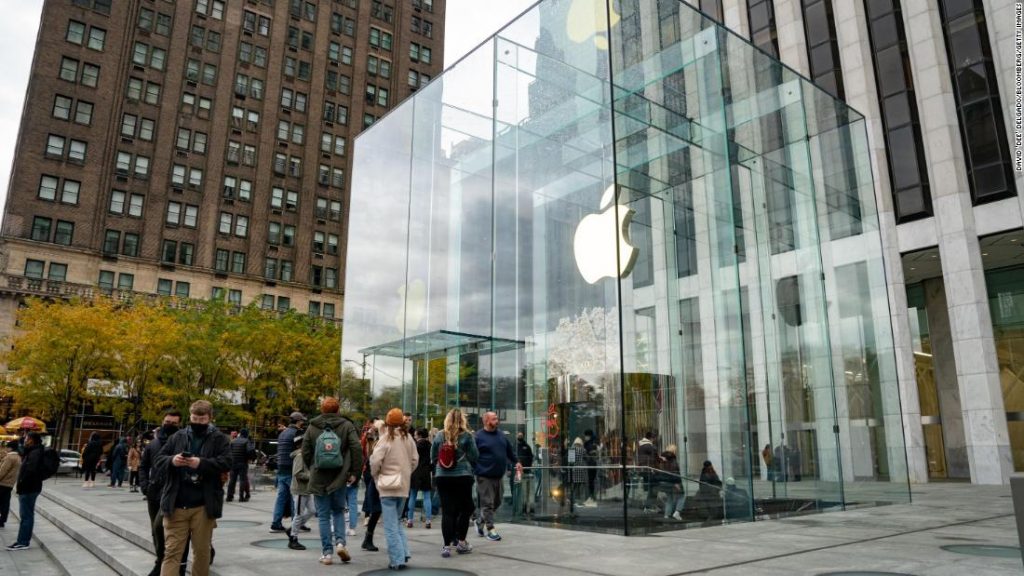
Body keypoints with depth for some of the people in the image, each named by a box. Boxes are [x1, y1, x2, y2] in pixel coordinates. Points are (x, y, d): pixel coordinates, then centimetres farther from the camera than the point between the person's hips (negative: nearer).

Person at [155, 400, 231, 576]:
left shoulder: (219, 438, 2)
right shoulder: (177, 437, 10)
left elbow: (226, 463, -9)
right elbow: (159, 461, 9)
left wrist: (202, 463, -21)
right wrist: (171, 461, -12)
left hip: (203, 506, -1)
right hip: (176, 505, 2)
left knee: (202, 550, 11)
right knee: (172, 551, 1)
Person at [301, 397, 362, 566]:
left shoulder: (312, 427, 2)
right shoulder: (347, 425, -2)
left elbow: (305, 452, 4)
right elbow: (356, 449, -9)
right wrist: (354, 472, -1)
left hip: (318, 478, 0)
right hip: (339, 477, 0)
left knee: (324, 515, 8)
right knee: (338, 511, 17)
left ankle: (326, 552, 8)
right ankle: (340, 542, -1)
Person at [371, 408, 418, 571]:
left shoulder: (386, 439, -13)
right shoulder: (408, 438, 3)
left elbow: (375, 461, -17)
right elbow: (415, 459, 6)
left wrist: (375, 476, 1)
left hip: (388, 486, -5)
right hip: (404, 486, 5)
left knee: (391, 526, 1)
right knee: (397, 522, 21)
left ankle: (397, 560, 1)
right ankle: (404, 553, 12)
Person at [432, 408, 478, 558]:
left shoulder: (439, 436, 3)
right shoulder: (467, 436, -4)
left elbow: (433, 457, 10)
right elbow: (474, 457, -3)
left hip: (442, 477, 2)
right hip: (463, 476, -2)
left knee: (447, 511, 3)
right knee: (465, 509, 13)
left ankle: (447, 545, 1)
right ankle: (461, 542, 15)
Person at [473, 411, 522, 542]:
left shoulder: (501, 435, 11)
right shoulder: (478, 436, -9)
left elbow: (510, 450, 22)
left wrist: (516, 462, 16)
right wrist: (475, 471, -14)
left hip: (499, 475, 7)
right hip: (485, 477, -7)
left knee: (497, 502, 14)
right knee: (487, 503, -3)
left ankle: (480, 521, 32)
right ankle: (490, 529, 6)